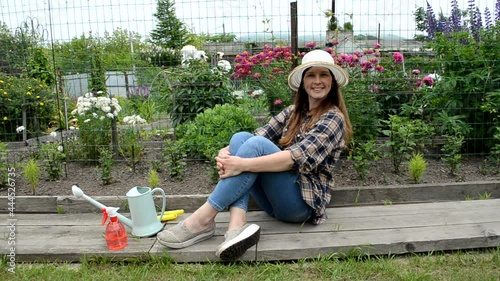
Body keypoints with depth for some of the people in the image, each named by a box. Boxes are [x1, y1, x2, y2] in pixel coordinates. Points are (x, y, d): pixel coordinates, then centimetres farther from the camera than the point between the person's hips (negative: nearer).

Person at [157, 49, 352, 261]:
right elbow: (261, 134, -1)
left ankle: (204, 219, -23)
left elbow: (298, 157, -22)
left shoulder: (333, 118, -7)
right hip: (275, 199, 6)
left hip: (303, 199, -6)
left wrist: (242, 164, -30)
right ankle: (237, 225, -30)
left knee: (257, 145, -27)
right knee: (241, 137, -14)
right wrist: (226, 153, -21)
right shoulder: (294, 111, 14)